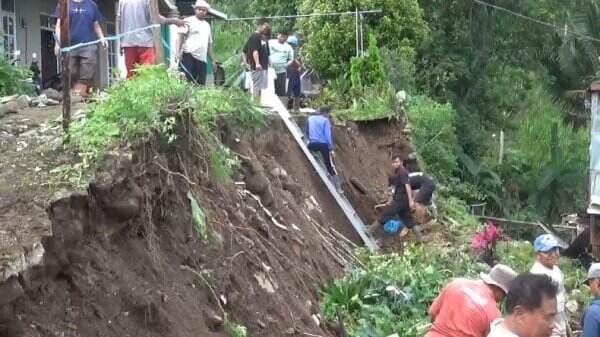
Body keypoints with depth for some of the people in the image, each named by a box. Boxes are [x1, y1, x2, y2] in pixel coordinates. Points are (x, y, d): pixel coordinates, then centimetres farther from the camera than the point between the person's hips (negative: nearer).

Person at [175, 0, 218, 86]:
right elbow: (180, 37, -6)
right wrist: (177, 52, -20)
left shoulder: (207, 25, 24)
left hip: (202, 59, 6)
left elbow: (209, 44, 28)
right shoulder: (188, 21, 3)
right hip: (188, 56, -6)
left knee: (200, 85, 0)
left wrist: (213, 60, 24)